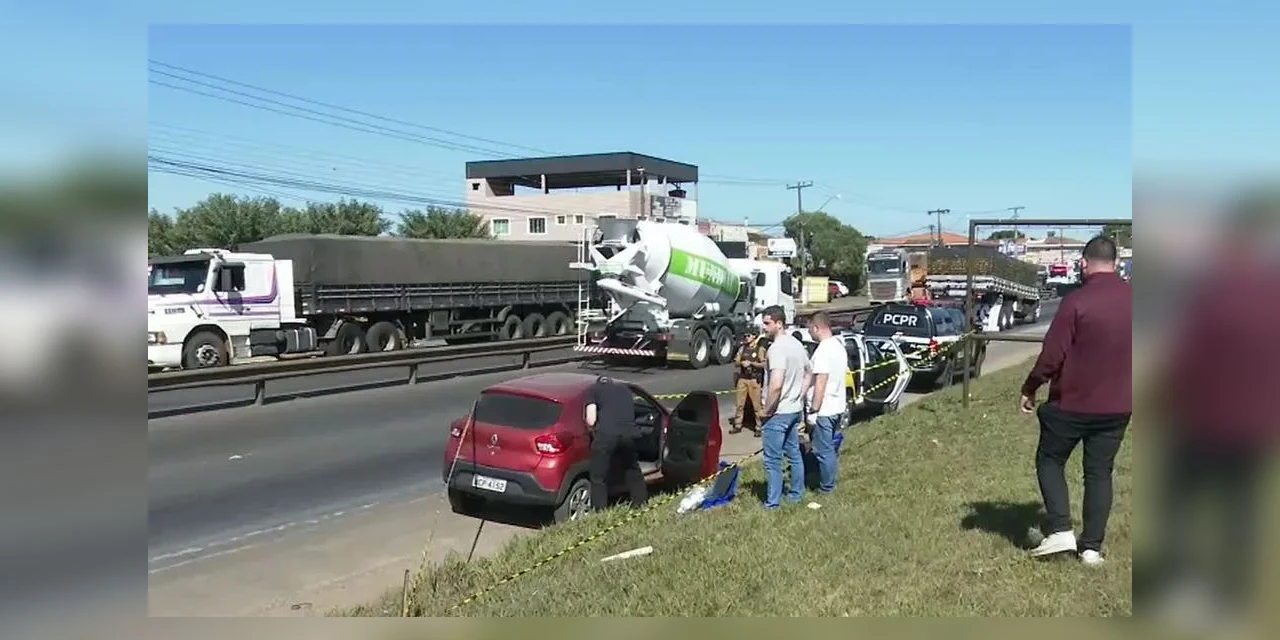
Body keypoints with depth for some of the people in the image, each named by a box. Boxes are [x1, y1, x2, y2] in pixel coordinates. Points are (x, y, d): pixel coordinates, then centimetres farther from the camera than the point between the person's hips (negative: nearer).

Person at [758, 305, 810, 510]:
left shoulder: (777, 348, -22)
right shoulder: (797, 344, 8)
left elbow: (776, 385, -30)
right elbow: (807, 375, 19)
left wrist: (766, 410, -18)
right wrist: (800, 400, 18)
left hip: (778, 413, -9)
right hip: (795, 410, 9)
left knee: (773, 460, 0)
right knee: (794, 454, 19)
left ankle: (772, 502, 5)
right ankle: (796, 494, 30)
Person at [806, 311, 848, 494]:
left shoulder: (823, 350, -21)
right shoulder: (839, 345, 9)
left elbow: (820, 383, -23)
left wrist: (813, 409, -19)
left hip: (824, 410, -10)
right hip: (837, 407, 10)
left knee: (823, 450, 1)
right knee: (830, 448, 19)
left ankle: (826, 487, 10)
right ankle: (830, 481, 29)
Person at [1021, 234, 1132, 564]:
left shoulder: (1077, 300, -16)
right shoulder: (1132, 299, 2)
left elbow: (1052, 354, -16)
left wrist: (1030, 388, -2)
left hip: (1073, 402, -5)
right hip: (1118, 405, 5)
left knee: (1050, 460, 13)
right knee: (1099, 472, 12)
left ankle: (1060, 530, 2)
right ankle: (1092, 546, 14)